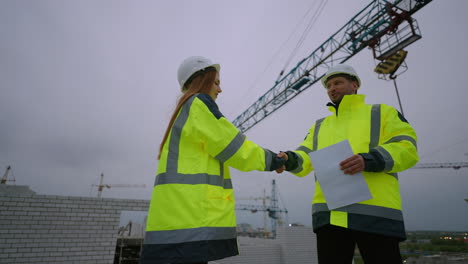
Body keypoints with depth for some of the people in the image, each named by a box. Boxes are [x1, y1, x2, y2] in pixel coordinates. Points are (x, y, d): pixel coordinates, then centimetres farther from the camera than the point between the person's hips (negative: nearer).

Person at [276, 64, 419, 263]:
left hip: (375, 212, -3)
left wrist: (369, 160, -20)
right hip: (329, 214, 4)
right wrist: (289, 159, -14)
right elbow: (304, 159, 11)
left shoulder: (382, 112, 13)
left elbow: (407, 148, -1)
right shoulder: (319, 126, 23)